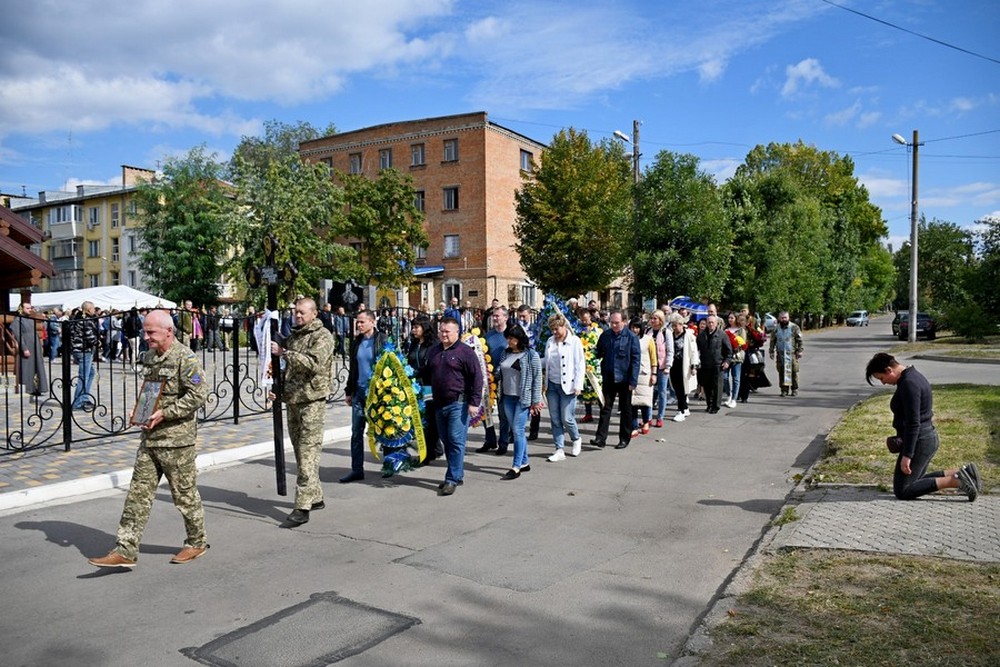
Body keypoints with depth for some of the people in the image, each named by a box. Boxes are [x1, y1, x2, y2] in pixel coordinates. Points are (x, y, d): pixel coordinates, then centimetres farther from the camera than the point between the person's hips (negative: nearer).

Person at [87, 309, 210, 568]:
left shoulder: (185, 357, -14)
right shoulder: (149, 357, 12)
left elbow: (199, 394, -21)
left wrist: (164, 414, -21)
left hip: (177, 440, -8)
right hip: (150, 438, 8)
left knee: (185, 494, 5)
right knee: (139, 493, 6)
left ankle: (197, 542, 22)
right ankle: (125, 550, 11)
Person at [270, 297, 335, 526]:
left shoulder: (322, 336, -7)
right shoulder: (293, 335, 17)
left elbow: (313, 363, -23)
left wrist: (284, 352, -24)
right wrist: (279, 387, 15)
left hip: (312, 400, -8)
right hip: (293, 399, 8)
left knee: (308, 453, -11)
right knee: (300, 451, 12)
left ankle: (303, 505, -12)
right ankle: (315, 497, 23)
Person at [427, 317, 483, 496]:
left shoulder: (465, 352, -6)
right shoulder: (434, 351, 14)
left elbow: (477, 378, -10)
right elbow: (428, 375, 23)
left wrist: (474, 402, -14)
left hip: (458, 404, -7)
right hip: (439, 404, 7)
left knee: (456, 441, -6)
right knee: (446, 441, 12)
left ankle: (452, 479, -1)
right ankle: (457, 474, 24)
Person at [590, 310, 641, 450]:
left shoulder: (631, 337, -8)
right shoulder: (605, 336, 3)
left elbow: (636, 359, -9)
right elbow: (598, 354, 13)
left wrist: (633, 381, -13)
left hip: (624, 379, -3)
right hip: (608, 378, 3)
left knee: (625, 409, 10)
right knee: (606, 408, 3)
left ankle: (624, 438, 19)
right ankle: (601, 437, 3)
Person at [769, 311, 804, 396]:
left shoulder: (794, 327, 1)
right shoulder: (776, 329, 11)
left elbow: (799, 340, 1)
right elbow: (773, 341, 18)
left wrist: (799, 351, -5)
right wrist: (771, 351, 13)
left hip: (792, 353, -3)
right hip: (781, 353, 3)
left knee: (794, 371, -2)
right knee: (782, 372, 0)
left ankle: (794, 389, 8)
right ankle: (784, 389, 7)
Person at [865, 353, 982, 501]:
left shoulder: (908, 384, -21)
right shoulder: (912, 376, 11)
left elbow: (913, 423, -24)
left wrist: (907, 455, -22)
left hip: (919, 442, -10)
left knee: (902, 491, -6)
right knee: (914, 482, 20)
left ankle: (955, 481, -9)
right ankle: (962, 473, 14)